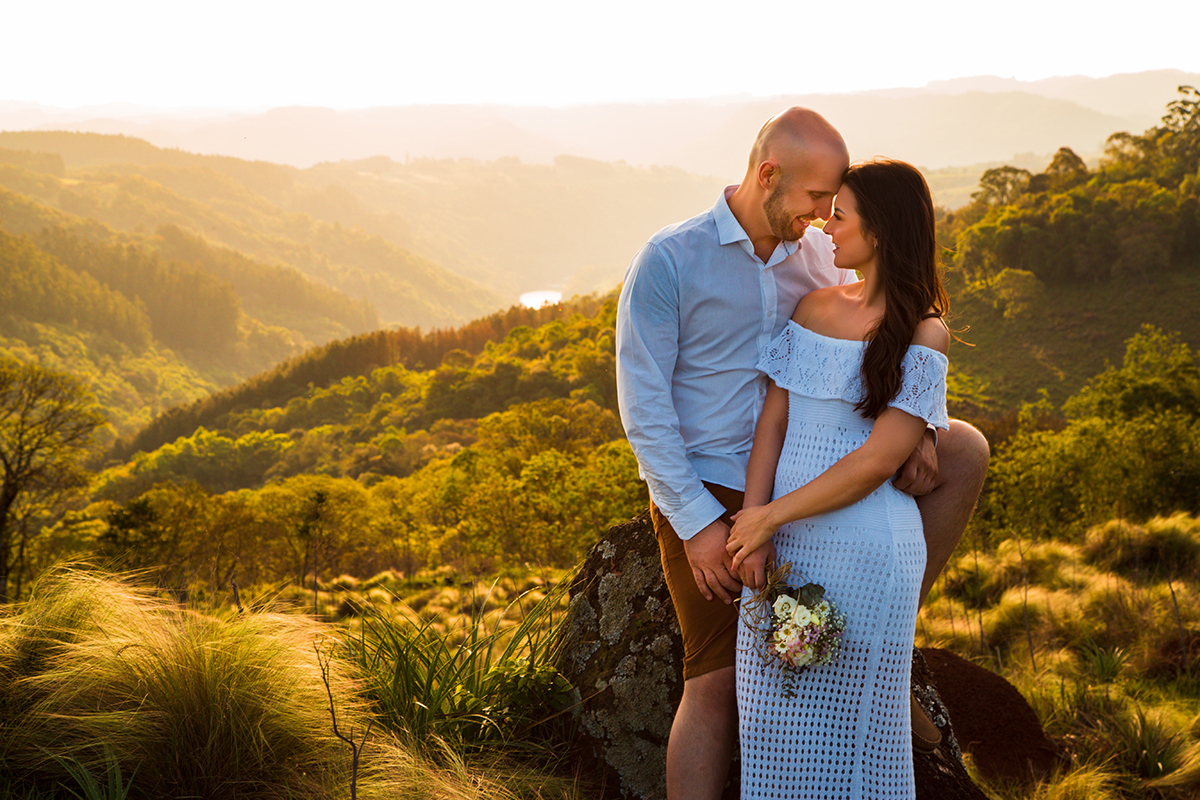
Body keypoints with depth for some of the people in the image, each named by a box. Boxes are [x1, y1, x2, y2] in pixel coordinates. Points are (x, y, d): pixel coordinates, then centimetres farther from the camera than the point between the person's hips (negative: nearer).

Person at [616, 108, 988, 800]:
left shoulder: (819, 257, 4)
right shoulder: (669, 262, -11)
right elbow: (643, 406, -12)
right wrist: (698, 523, -18)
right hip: (706, 491, -5)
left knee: (964, 451, -4)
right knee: (719, 681, -10)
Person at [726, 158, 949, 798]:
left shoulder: (923, 336, -7)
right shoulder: (814, 307, 10)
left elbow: (878, 460, -13)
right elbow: (773, 421, 4)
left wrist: (771, 517, -12)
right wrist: (750, 532, -8)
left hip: (865, 553, -5)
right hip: (785, 549, 5)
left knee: (852, 721, 4)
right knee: (778, 719, 9)